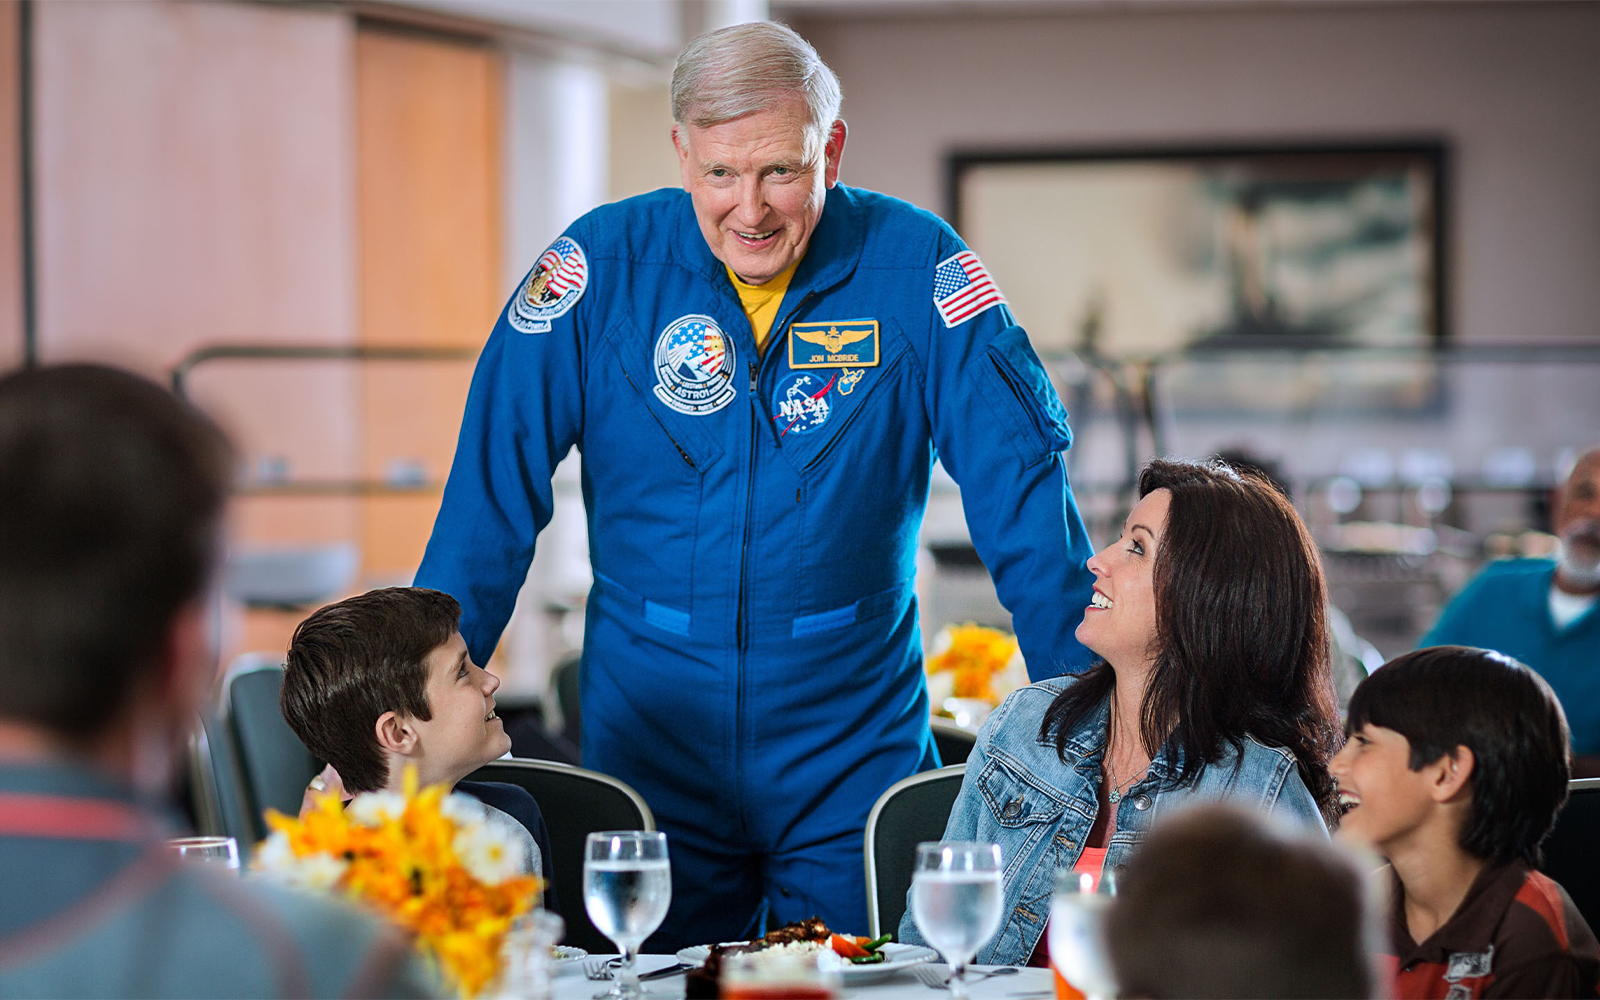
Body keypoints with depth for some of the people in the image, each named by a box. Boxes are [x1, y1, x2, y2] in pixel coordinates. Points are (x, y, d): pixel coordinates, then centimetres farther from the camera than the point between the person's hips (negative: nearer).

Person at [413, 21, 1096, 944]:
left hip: (854, 751, 0)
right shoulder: (603, 264, -6)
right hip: (651, 740, 0)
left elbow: (1022, 484, -5)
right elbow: (494, 489, -5)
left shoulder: (915, 267, -6)